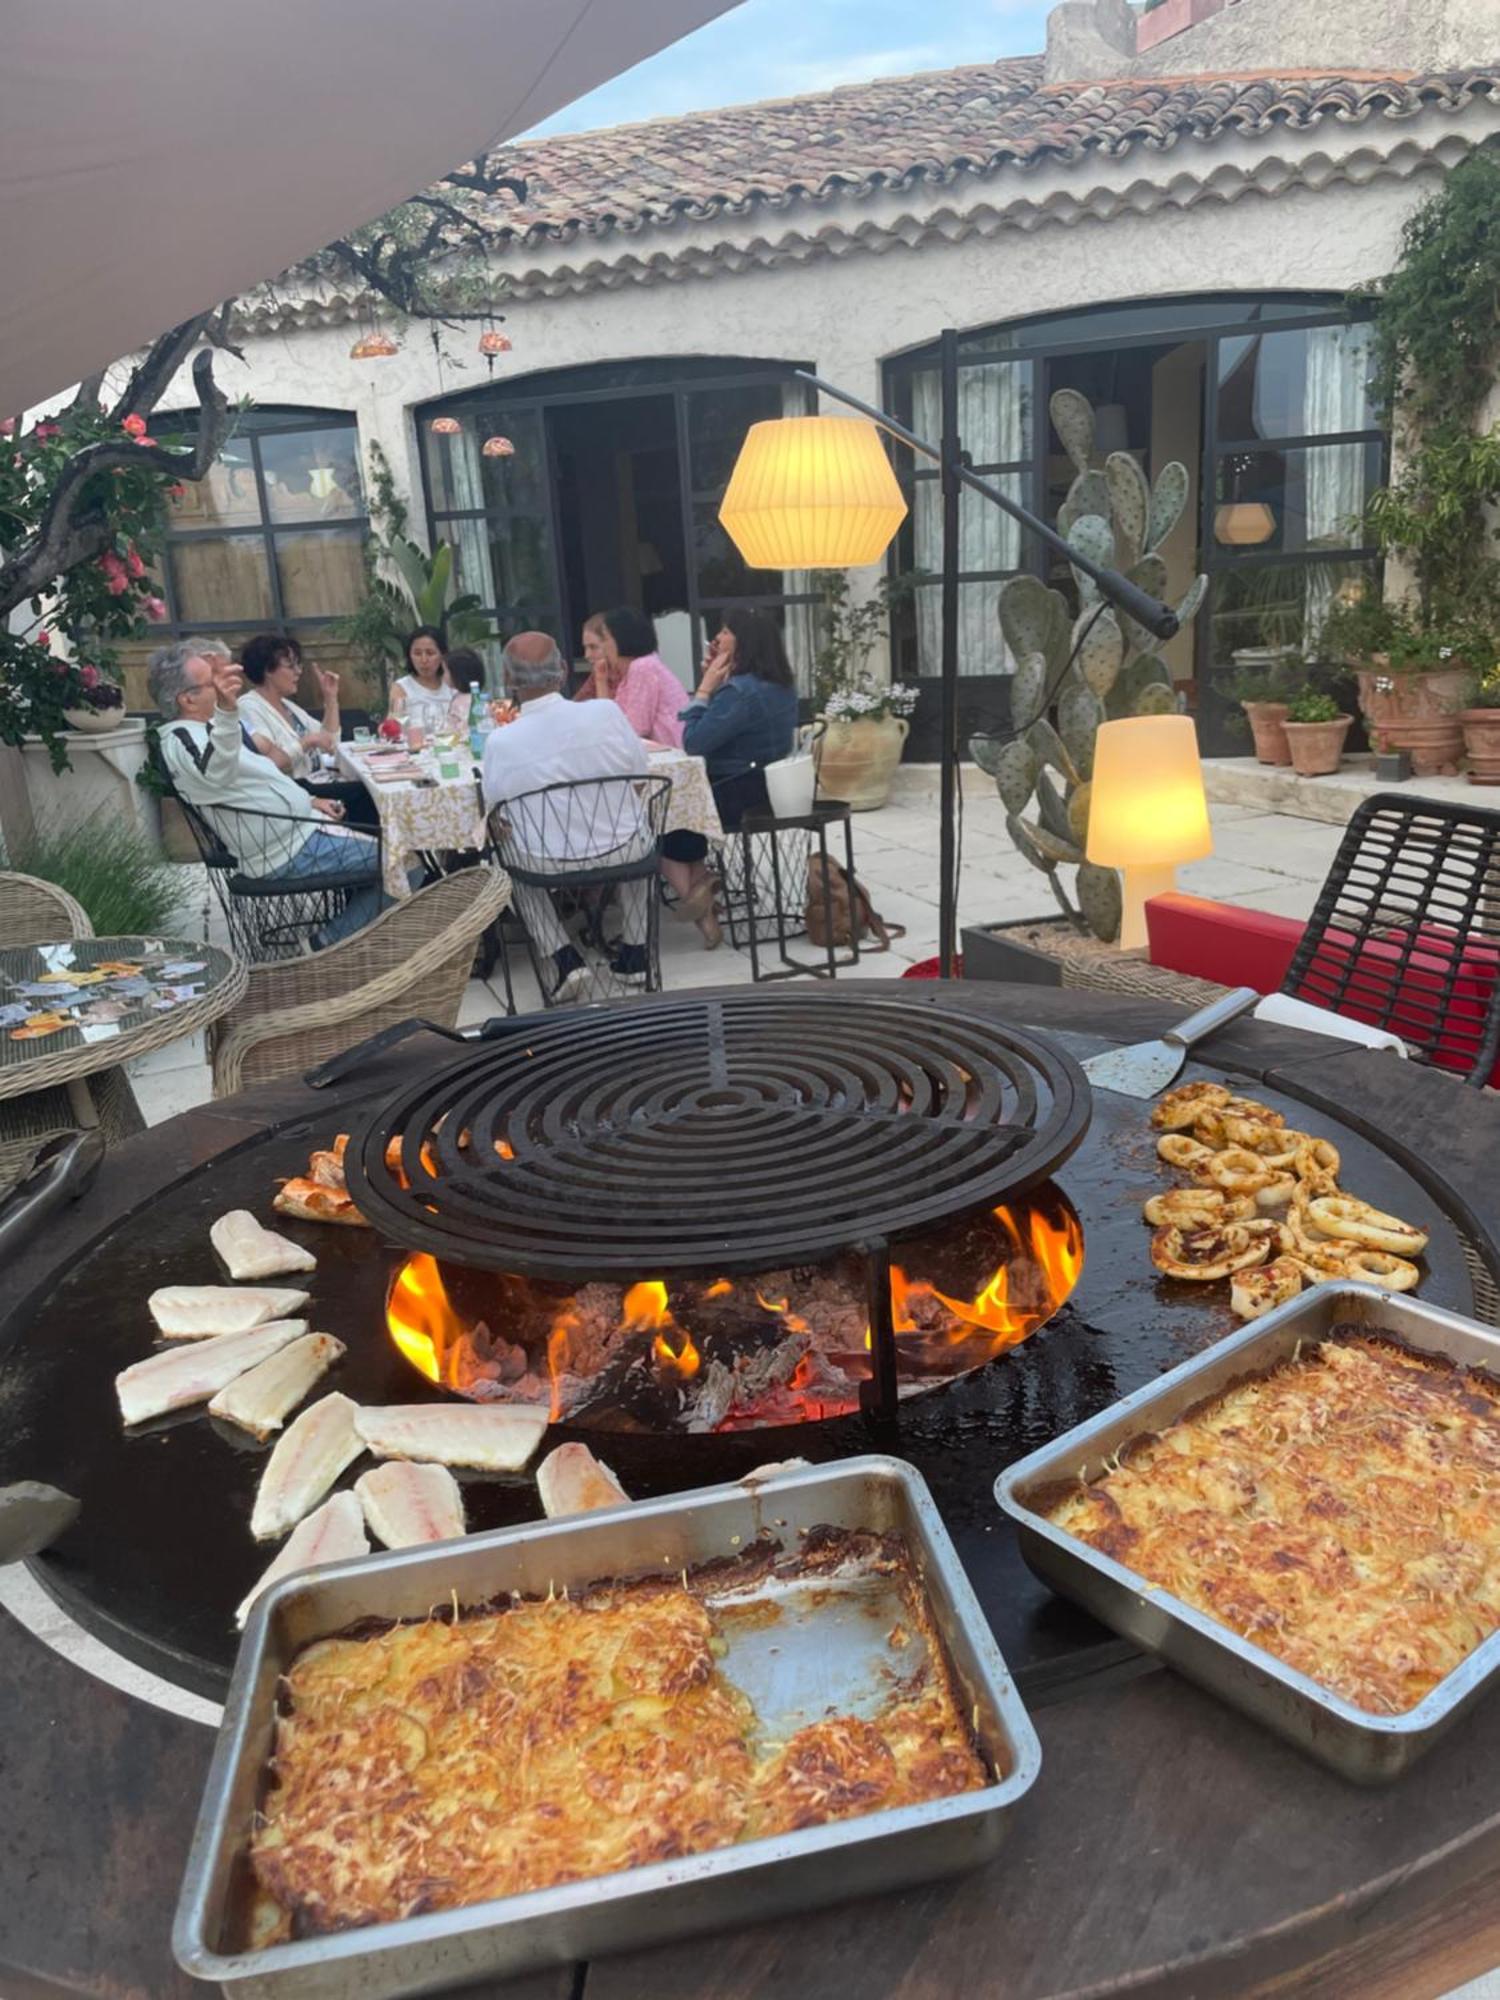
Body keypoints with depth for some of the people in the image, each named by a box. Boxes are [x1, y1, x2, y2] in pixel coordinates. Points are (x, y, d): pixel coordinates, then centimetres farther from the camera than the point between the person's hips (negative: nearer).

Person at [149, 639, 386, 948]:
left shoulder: (200, 731, 13)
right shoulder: (181, 740, -20)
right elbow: (218, 771, -44)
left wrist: (307, 801, 12)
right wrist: (226, 710, -61)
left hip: (298, 828, 10)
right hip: (291, 852, -10)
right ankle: (333, 944, 0)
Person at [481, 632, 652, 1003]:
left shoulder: (500, 742, -17)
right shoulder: (606, 712, -14)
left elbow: (493, 808, -3)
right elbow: (639, 772, 1)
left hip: (547, 864, -1)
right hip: (623, 853, 1)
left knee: (511, 855, 32)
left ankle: (561, 957, 16)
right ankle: (634, 952, 31)